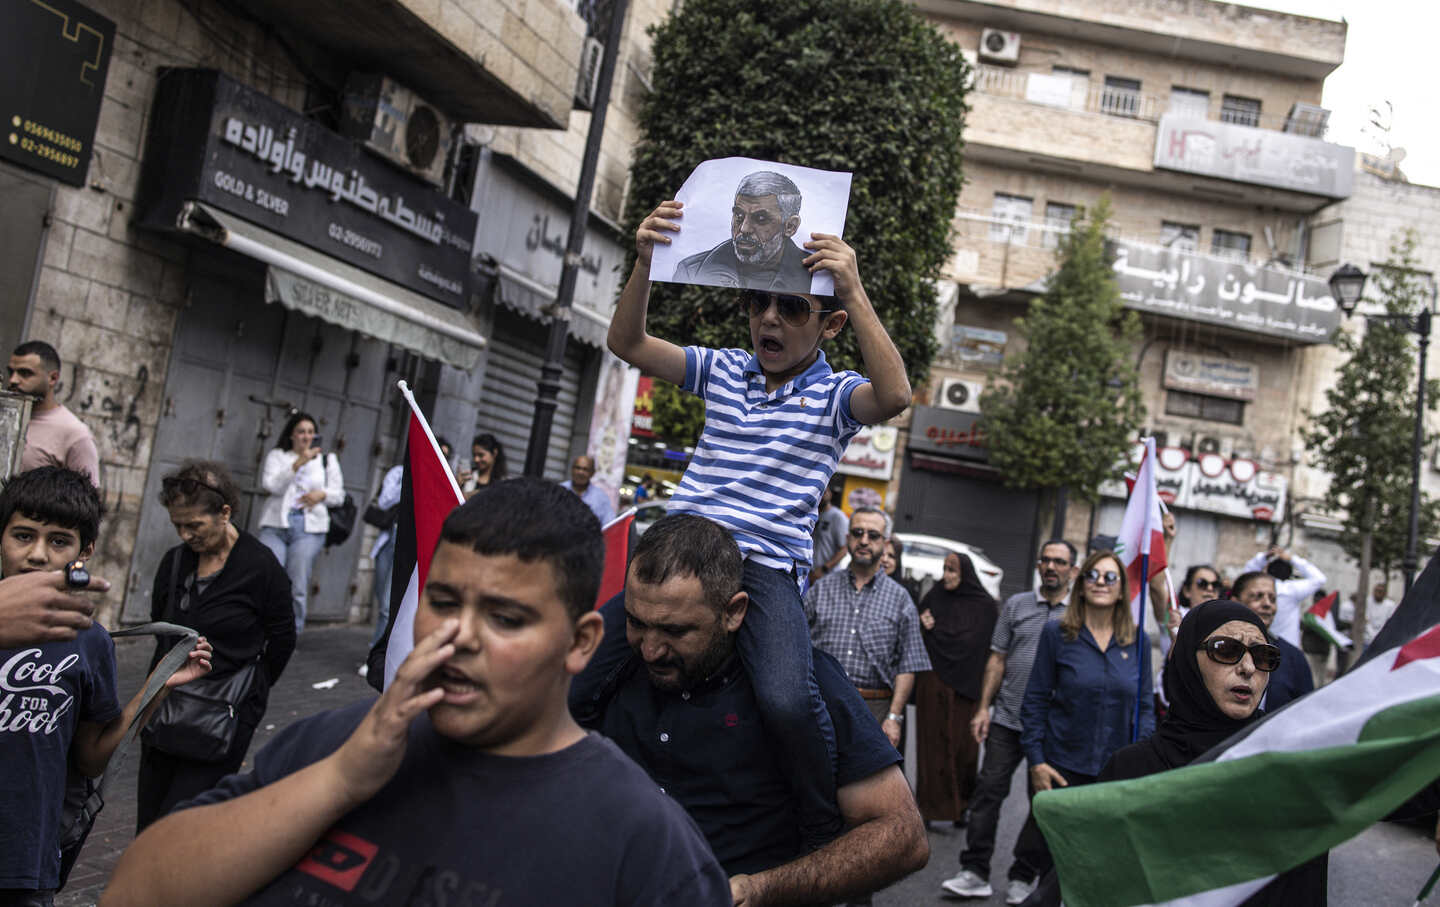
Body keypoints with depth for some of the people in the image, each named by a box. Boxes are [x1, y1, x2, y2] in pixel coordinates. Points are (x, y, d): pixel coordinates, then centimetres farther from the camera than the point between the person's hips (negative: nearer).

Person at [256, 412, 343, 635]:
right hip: (275, 526, 0)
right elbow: (271, 485, -5)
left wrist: (322, 494, -7)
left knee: (297, 586, -5)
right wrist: (298, 463, -14)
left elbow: (339, 495, 15)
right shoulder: (277, 455, 13)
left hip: (309, 528, 1)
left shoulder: (327, 460, 18)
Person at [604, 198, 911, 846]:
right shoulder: (723, 370, 16)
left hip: (768, 563, -4)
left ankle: (831, 839, -7)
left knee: (787, 700, -31)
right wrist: (645, 263, -9)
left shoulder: (835, 395, 5)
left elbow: (893, 396, -18)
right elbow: (627, 343, 8)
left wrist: (854, 291, -25)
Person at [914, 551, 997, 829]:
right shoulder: (933, 597, 5)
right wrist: (922, 626, -9)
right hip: (933, 684, 1)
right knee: (932, 743, 3)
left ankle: (960, 805, 14)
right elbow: (917, 636, 13)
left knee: (964, 746, 3)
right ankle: (931, 803, 10)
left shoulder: (986, 606, 0)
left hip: (967, 687, -1)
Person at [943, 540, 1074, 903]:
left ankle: (1023, 877, 20)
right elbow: (997, 659, 8)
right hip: (1007, 721, 1)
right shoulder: (1016, 604, 7)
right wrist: (983, 708, 1)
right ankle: (975, 872, 6)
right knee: (988, 792, -1)